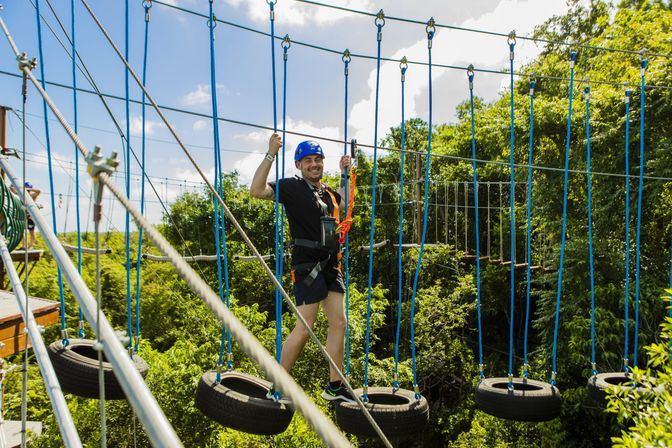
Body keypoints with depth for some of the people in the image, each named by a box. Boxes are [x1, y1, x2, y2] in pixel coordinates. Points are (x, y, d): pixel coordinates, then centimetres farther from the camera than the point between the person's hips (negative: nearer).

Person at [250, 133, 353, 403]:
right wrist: (271, 155, -17)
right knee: (305, 327, -10)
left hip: (331, 264, 8)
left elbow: (343, 200, 42)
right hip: (307, 264, -8)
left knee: (339, 323, 6)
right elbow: (257, 190, -17)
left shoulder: (328, 192, 18)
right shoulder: (292, 187, -3)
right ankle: (277, 388, 3)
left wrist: (344, 173, 30)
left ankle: (334, 388, 18)